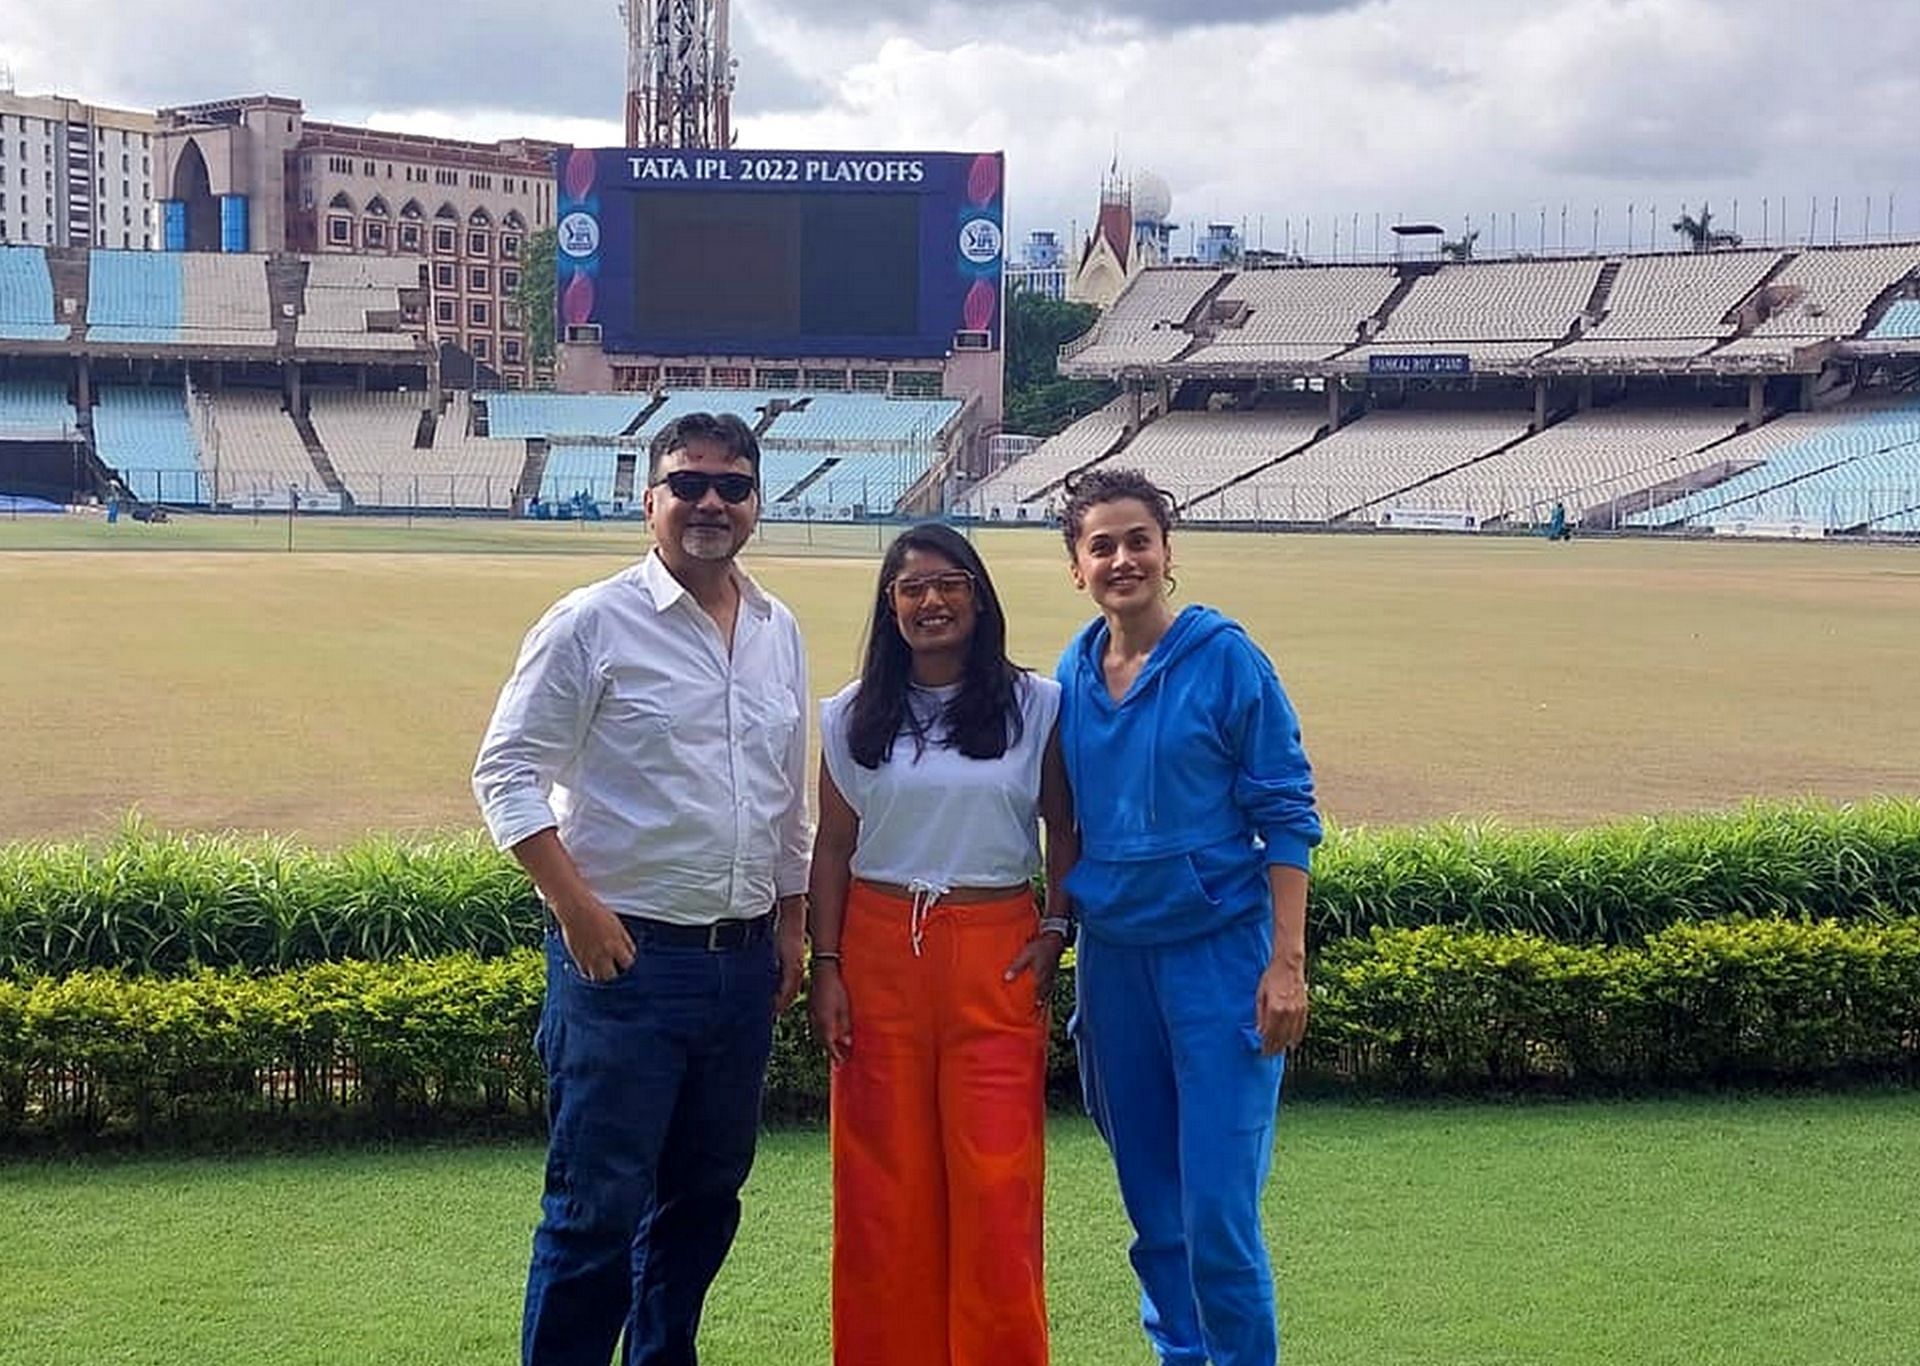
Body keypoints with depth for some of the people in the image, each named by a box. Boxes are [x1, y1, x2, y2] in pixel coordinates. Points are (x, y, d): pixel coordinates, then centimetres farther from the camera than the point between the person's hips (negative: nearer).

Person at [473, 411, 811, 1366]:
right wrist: (576, 906, -16)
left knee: (705, 1193, 15)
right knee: (598, 1201, -3)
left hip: (742, 960, 6)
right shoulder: (594, 624, -6)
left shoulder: (779, 633, 12)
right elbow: (507, 775, -8)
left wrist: (791, 923, 16)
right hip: (624, 961, -6)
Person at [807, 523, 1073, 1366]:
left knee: (995, 1179, -3)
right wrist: (825, 968, 2)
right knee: (883, 1181, 4)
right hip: (880, 954, 1)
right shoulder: (855, 717, 7)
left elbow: (1064, 831, 9)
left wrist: (1055, 932, -1)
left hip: (995, 956, -1)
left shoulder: (1035, 707, 4)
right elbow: (833, 846, 7)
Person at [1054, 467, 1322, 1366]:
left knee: (1217, 1202, -6)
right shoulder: (1072, 674, 5)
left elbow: (1287, 818, -8)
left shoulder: (1225, 660, -9)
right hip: (1113, 955, 5)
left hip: (1217, 952, -5)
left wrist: (1286, 964, -13)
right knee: (1149, 1198, 13)